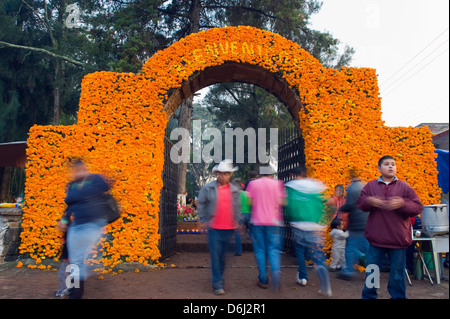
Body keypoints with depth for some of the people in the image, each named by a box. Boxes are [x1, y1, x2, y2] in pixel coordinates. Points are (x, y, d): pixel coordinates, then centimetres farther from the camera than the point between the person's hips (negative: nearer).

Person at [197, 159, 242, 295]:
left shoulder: (235, 190, 6)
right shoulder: (208, 188, -1)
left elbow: (237, 207, 15)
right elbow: (201, 204, 7)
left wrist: (237, 221, 8)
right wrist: (202, 220, 6)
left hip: (229, 228, 3)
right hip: (214, 228, -2)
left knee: (223, 255, 14)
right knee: (216, 256, -3)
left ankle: (218, 278, 33)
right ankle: (218, 284, 4)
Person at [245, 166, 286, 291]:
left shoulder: (252, 184, 4)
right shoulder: (277, 184, 3)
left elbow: (250, 202, -2)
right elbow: (280, 202, -4)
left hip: (257, 221, 0)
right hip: (273, 221, 0)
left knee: (260, 250, 8)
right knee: (273, 249, 6)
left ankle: (263, 280, 11)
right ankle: (276, 272, -18)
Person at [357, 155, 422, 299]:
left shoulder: (404, 187, 4)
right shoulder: (370, 186, 5)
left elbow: (417, 207, 1)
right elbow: (360, 204, 5)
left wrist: (402, 204, -17)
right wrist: (369, 201, -16)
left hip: (398, 239, 0)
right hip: (376, 238, 0)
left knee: (397, 273, 10)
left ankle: (398, 296, 28)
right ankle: (368, 296, 27)